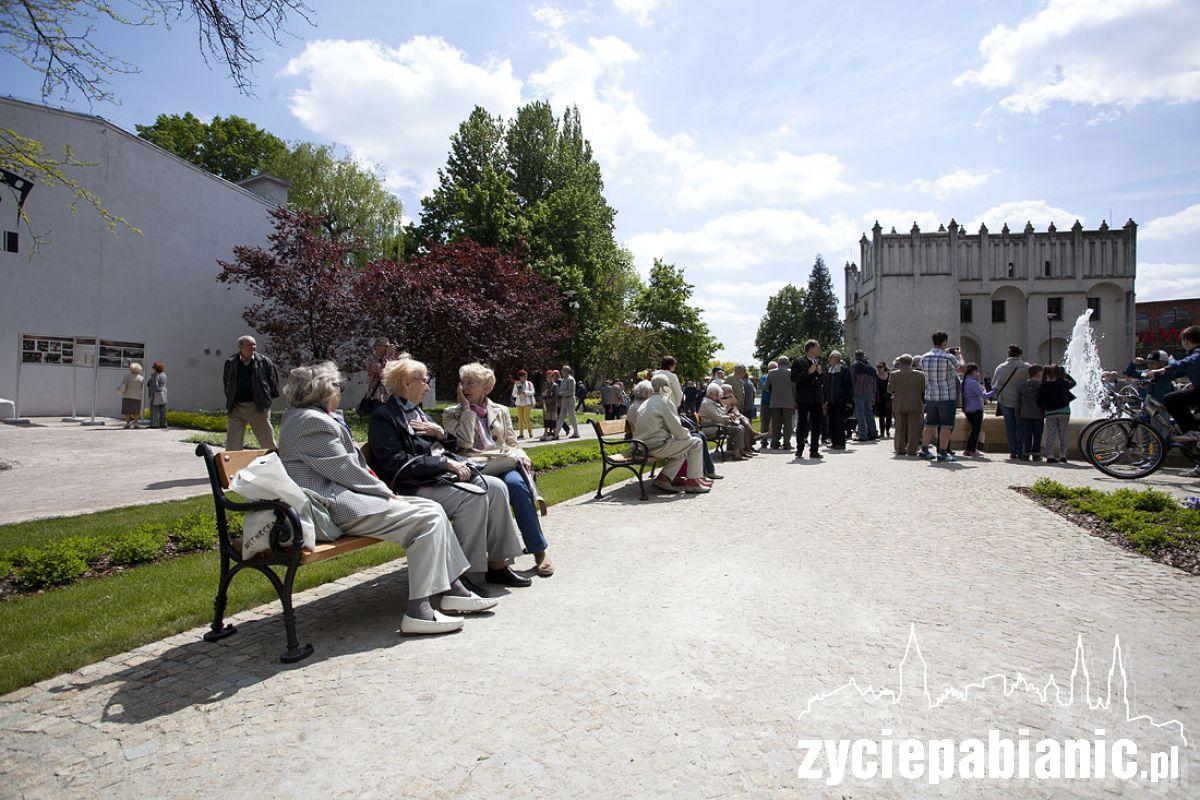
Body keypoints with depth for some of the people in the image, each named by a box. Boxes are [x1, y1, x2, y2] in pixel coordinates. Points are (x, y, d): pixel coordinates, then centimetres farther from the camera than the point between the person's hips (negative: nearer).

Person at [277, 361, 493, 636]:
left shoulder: (299, 418, 23)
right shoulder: (312, 421, -11)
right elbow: (343, 468, -16)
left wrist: (384, 491, 8)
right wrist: (387, 493, -6)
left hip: (340, 496, 11)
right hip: (335, 506, -11)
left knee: (432, 509, 3)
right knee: (428, 519, -19)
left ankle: (451, 589, 2)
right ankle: (418, 610, -20)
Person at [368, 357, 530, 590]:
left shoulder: (417, 411, 21)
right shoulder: (384, 417, -7)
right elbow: (396, 464, -18)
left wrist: (440, 433, 3)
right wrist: (444, 462, -19)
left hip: (441, 476, 9)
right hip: (414, 487, -9)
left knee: (496, 487, -9)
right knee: (473, 497, -28)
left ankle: (498, 564, -5)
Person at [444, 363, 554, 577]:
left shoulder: (500, 411, 20)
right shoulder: (451, 413, 13)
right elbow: (465, 443, -6)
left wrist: (520, 456, -3)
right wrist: (467, 408, -1)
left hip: (504, 466, 2)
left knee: (515, 483, -35)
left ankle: (539, 552, -28)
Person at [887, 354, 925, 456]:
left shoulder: (894, 374, -5)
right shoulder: (920, 374, -3)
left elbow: (890, 389, -2)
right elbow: (924, 390, 0)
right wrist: (923, 402, 15)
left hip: (899, 405, 1)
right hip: (915, 405, -1)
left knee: (900, 429, 9)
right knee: (913, 428, 3)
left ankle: (900, 449, 11)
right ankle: (912, 450, 1)